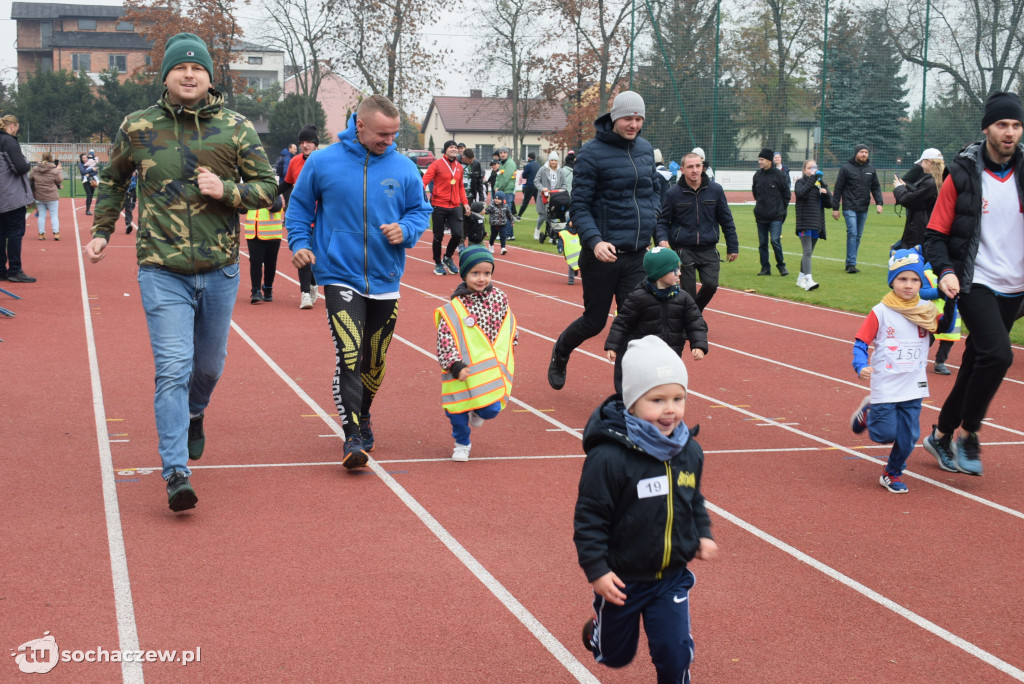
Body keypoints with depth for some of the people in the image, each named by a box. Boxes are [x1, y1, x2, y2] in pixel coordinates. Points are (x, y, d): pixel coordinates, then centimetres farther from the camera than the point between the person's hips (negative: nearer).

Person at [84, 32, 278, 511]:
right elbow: (113, 180, 19)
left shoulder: (236, 128, -1)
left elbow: (268, 187, 4)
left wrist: (227, 190, -14)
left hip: (219, 270, 2)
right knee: (173, 369, -11)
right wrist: (101, 231, 13)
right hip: (162, 271, -2)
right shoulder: (137, 127, 0)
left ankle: (194, 413, 51)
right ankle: (176, 474, -10)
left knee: (209, 364, 18)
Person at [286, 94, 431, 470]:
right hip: (340, 276, -3)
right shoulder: (323, 162, -4)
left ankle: (363, 417, 39)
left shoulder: (404, 168, 1)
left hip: (385, 281, 3)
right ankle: (352, 438, -12)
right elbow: (299, 206, 8)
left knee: (375, 360, 15)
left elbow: (420, 210, 11)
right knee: (349, 355, -16)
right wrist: (299, 242, -6)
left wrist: (406, 230, -10)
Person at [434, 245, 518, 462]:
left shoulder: (499, 299, 2)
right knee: (457, 409, 2)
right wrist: (455, 366, -19)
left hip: (492, 368, 2)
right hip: (464, 369, -2)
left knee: (492, 410, -4)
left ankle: (478, 412, 33)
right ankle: (462, 443, 28)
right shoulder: (454, 308, -11)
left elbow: (509, 326, 16)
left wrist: (505, 357, 17)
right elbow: (444, 341, -12)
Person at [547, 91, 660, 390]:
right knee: (594, 321, 9)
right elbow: (579, 205, -11)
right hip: (602, 254, -4)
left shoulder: (645, 149, 9)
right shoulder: (592, 152, -9)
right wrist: (595, 241, -25)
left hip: (638, 255, 4)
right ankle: (560, 352, 40)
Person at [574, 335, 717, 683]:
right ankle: (598, 630, 53)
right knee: (616, 655, 19)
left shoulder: (689, 451, -5)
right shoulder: (609, 457, -25)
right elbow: (589, 517, -19)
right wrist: (596, 569, -20)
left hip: (672, 578, 3)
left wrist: (702, 534, 1)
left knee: (675, 654, -3)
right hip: (622, 579, -3)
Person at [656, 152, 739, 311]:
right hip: (684, 251, -1)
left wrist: (732, 247, 9)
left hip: (709, 250, 2)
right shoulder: (673, 193, -4)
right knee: (689, 293, 0)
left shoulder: (715, 190, 1)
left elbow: (726, 220, 8)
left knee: (711, 284, -9)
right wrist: (662, 239, -16)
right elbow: (662, 221, 4)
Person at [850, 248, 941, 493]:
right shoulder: (880, 312, -9)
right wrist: (861, 367, -24)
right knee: (885, 434, -1)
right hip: (885, 387, -3)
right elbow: (860, 343, -8)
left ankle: (892, 474, 26)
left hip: (913, 388, 3)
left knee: (908, 436, 5)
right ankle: (869, 412, 30)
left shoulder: (926, 310, 3)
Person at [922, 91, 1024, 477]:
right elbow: (935, 233, -4)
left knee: (976, 365, 12)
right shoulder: (962, 175, -6)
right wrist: (945, 271, -20)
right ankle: (967, 434, -4)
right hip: (975, 283, -4)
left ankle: (941, 435, 29)